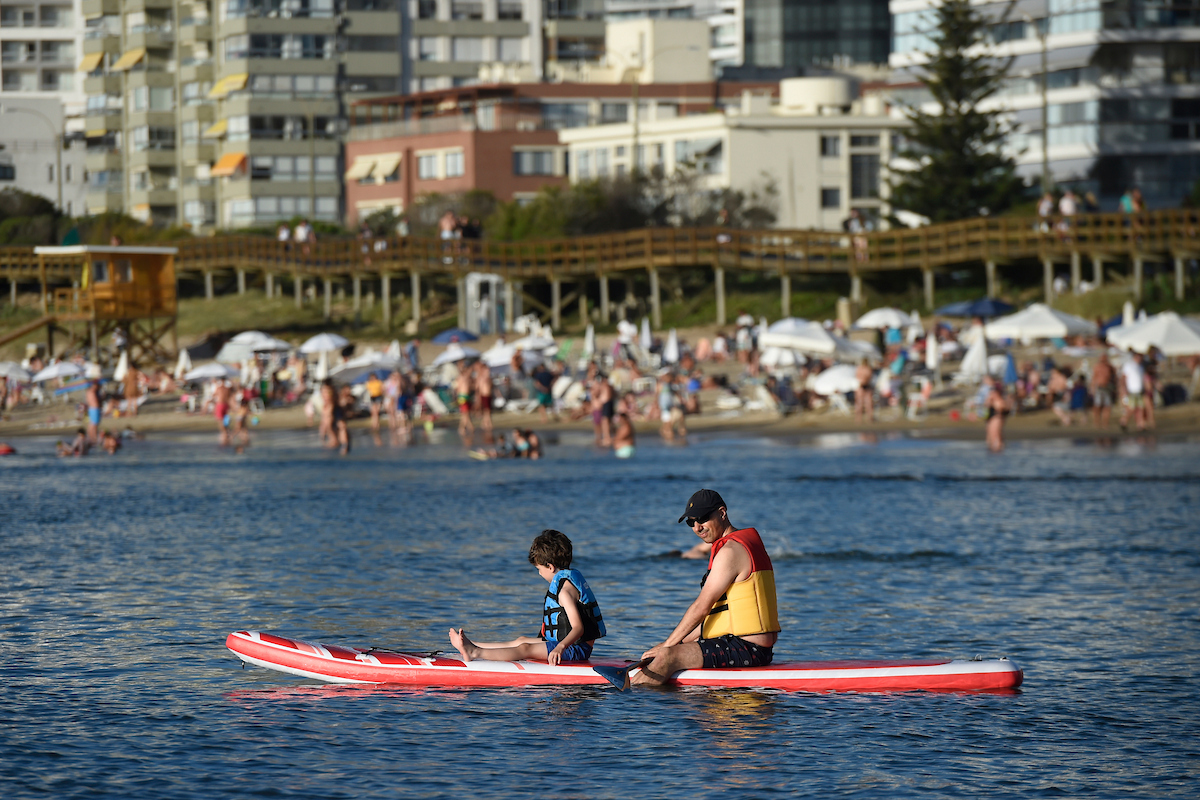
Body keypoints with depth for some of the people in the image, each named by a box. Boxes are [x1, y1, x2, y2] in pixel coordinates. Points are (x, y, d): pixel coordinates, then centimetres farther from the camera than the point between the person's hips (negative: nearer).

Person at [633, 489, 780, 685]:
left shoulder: (730, 551, -14)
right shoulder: (747, 544, 20)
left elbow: (701, 608, -14)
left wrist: (667, 646, -6)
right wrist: (680, 641, 20)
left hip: (745, 649, -11)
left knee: (666, 657, -20)